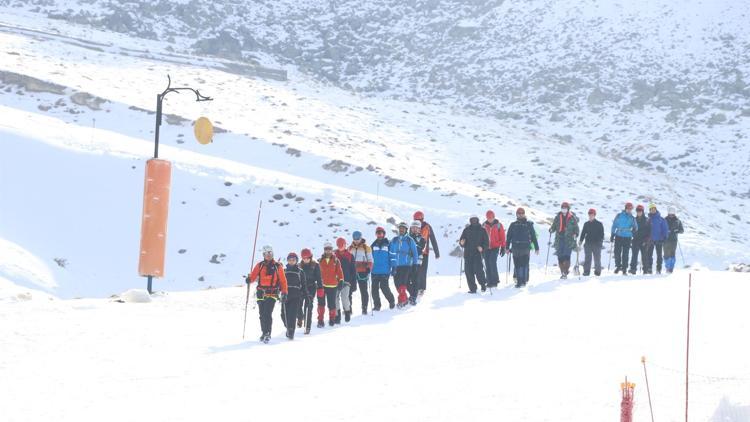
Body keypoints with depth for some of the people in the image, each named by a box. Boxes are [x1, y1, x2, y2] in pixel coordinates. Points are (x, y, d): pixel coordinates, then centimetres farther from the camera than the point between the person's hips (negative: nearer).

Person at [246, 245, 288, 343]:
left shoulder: (277, 266, 6)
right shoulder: (259, 265, 11)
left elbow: (283, 280, 7)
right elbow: (253, 276, 3)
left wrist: (284, 293, 0)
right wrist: (249, 280, -20)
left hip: (272, 293, -3)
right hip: (261, 292, 3)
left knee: (268, 313, -17)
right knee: (262, 314, 6)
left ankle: (267, 334, -19)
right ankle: (264, 332, 20)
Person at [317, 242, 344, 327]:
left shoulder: (336, 261, 2)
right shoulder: (320, 261, 4)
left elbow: (339, 272, 3)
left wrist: (341, 281, -4)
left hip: (332, 286, 0)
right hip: (322, 285, 1)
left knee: (332, 304, 6)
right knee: (321, 303, -4)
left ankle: (332, 319, 23)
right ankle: (320, 320, 1)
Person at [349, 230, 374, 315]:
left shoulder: (366, 248, 2)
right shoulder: (350, 248, 13)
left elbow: (370, 260, 3)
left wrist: (368, 269, -11)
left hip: (362, 272, -3)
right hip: (352, 272, 3)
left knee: (363, 291, -3)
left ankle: (364, 308, 1)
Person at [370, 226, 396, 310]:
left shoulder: (387, 244, 1)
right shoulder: (373, 245, 10)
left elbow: (391, 257, 3)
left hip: (384, 271, -4)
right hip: (375, 271, 4)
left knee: (384, 287, -10)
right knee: (374, 288, 1)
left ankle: (391, 301, 13)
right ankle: (376, 305, 11)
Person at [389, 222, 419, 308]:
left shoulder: (410, 240, 1)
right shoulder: (394, 240, 9)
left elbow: (415, 253, 6)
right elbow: (391, 254, 9)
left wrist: (414, 265, 5)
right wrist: (392, 266, 3)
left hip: (406, 266, -4)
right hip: (396, 266, 4)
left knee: (402, 283, -16)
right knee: (397, 284, 4)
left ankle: (402, 300, -17)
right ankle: (404, 299, 20)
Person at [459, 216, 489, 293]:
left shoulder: (482, 230, 7)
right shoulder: (466, 230, 12)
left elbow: (486, 242, 6)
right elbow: (461, 241, 13)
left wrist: (482, 247, -13)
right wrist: (462, 243, -10)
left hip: (477, 253, -2)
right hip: (467, 254, 3)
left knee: (478, 270, -12)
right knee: (468, 271, -3)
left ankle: (483, 284, 11)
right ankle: (472, 288, 5)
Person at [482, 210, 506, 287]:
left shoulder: (498, 225, -2)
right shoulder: (484, 225, 5)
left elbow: (502, 237, 1)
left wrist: (503, 248, -2)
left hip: (495, 247, -3)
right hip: (486, 247, 3)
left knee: (492, 262, -17)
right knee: (487, 264, 2)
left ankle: (495, 280, -7)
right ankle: (490, 282, 8)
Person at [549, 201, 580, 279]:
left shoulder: (572, 218, 1)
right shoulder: (558, 217, 10)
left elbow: (576, 229, 3)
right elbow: (554, 226, 15)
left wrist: (575, 234, -16)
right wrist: (551, 230, -6)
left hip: (569, 240, -3)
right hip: (559, 239, 3)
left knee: (567, 256, -14)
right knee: (560, 257, -1)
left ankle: (566, 272, -9)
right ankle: (562, 272, 10)